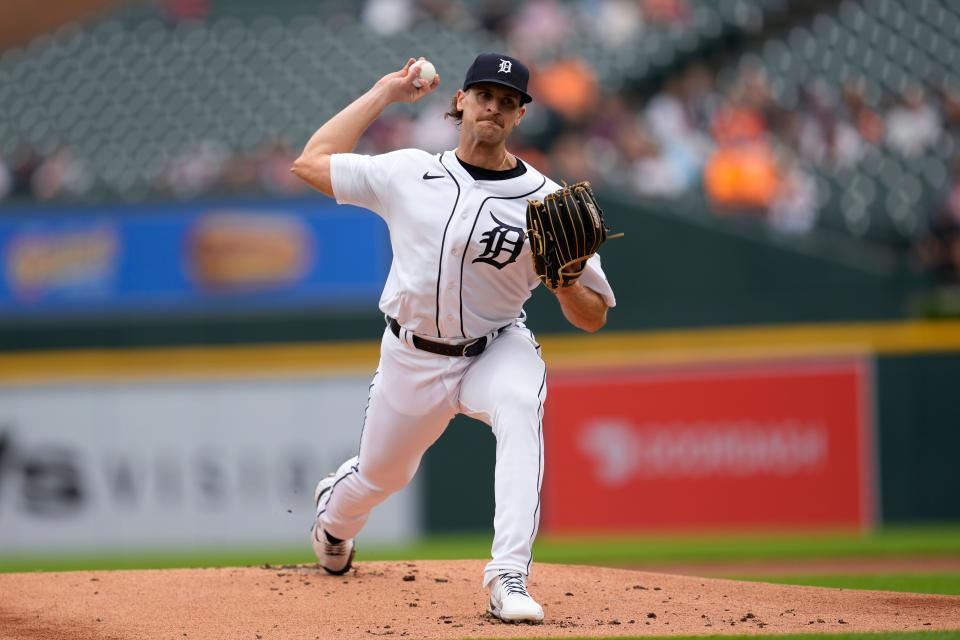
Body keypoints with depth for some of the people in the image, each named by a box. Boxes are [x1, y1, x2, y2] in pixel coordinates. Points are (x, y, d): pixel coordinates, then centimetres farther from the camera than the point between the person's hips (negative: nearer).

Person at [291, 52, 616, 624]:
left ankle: (510, 576, -40)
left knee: (520, 405, -36)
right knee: (382, 474, 19)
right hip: (412, 358, 2)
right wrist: (382, 95, 1)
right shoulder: (409, 174, -5)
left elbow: (592, 318, -9)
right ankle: (334, 513, 61)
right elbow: (311, 162, -1)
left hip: (495, 350, -2)